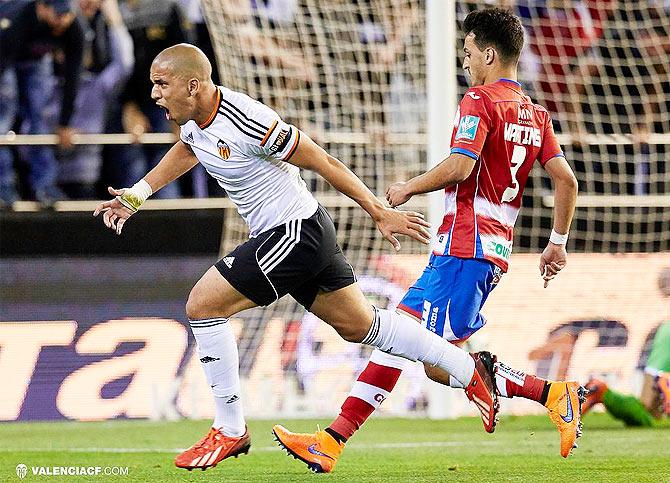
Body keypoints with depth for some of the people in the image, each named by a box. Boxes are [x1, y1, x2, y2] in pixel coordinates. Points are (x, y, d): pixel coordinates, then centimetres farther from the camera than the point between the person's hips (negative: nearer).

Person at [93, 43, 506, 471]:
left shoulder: (245, 121, -26)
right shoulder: (193, 118, 0)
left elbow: (321, 162, -18)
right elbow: (184, 151, 26)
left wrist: (381, 213, -11)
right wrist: (135, 196, 18)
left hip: (295, 234, -9)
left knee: (203, 304, -12)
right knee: (361, 326, 18)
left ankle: (230, 431, -3)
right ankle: (469, 368, 29)